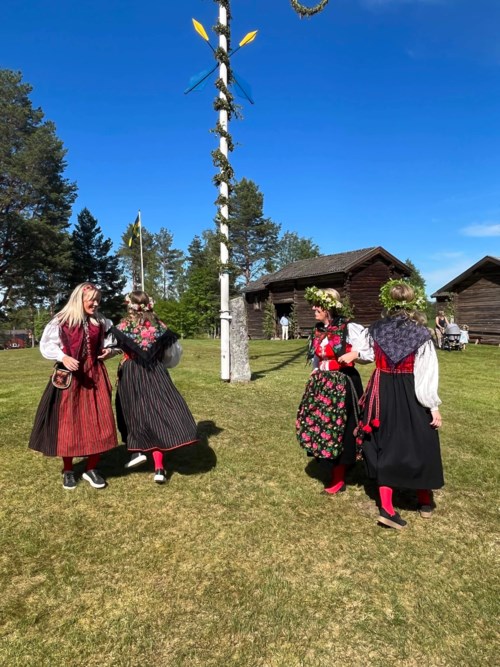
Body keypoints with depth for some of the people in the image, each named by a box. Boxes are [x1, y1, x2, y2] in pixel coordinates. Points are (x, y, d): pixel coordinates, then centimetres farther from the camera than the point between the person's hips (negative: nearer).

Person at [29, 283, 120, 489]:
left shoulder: (100, 322, 7)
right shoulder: (61, 321, -6)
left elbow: (107, 344, 18)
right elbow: (46, 345, -4)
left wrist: (109, 351, -5)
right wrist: (63, 357, -21)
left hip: (95, 375, 4)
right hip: (70, 376, -3)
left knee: (99, 422, 2)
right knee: (68, 423, 5)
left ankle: (91, 469, 18)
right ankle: (68, 470, 23)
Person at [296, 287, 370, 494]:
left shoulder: (349, 329, -13)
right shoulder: (318, 331, 8)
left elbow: (370, 353, -11)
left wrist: (355, 354, -28)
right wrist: (314, 379, 14)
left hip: (342, 384, -7)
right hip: (321, 384, 7)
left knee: (338, 428, 1)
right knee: (318, 422, 10)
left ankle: (338, 478, 19)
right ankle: (337, 467, 31)